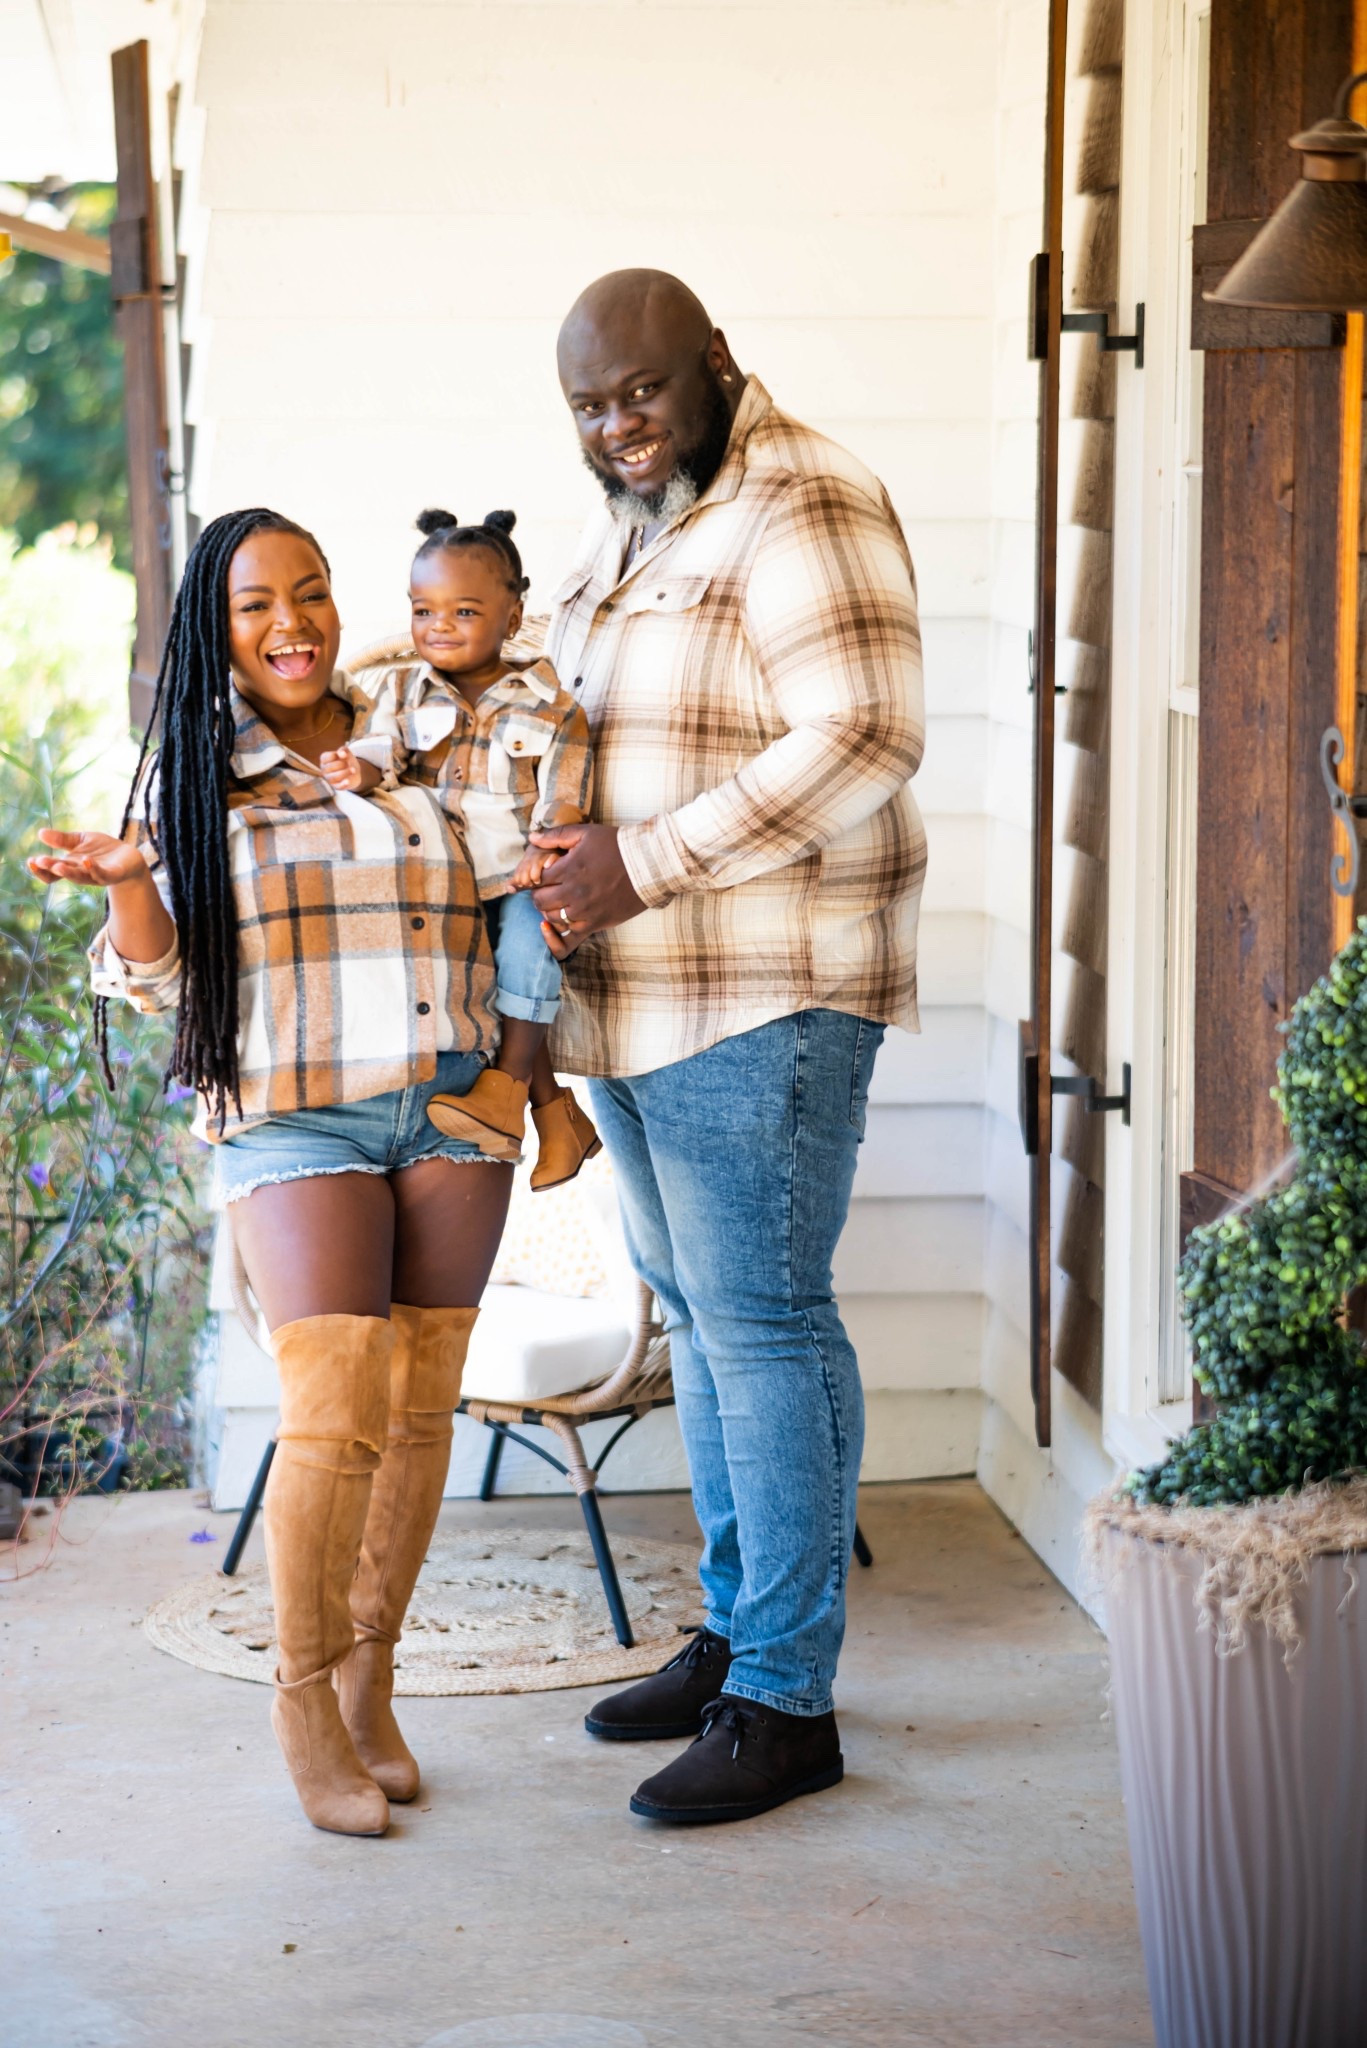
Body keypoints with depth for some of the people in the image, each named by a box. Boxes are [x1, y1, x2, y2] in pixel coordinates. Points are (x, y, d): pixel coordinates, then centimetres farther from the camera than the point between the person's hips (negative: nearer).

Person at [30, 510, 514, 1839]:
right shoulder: (191, 779, 6)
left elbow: (484, 921, 20)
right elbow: (153, 977, 3)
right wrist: (127, 882, -15)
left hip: (450, 1110, 3)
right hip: (293, 1124, -3)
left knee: (419, 1411, 3)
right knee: (335, 1414, -14)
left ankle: (369, 1677, 18)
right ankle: (302, 1693, 3)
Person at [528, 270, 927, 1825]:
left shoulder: (798, 511, -12)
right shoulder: (628, 529, 17)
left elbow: (863, 740, -22)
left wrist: (642, 864, -21)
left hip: (763, 996, -10)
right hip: (633, 996, 10)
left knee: (761, 1322, -6)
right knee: (695, 1311, 15)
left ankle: (785, 1700, 1)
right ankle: (732, 1637, 26)